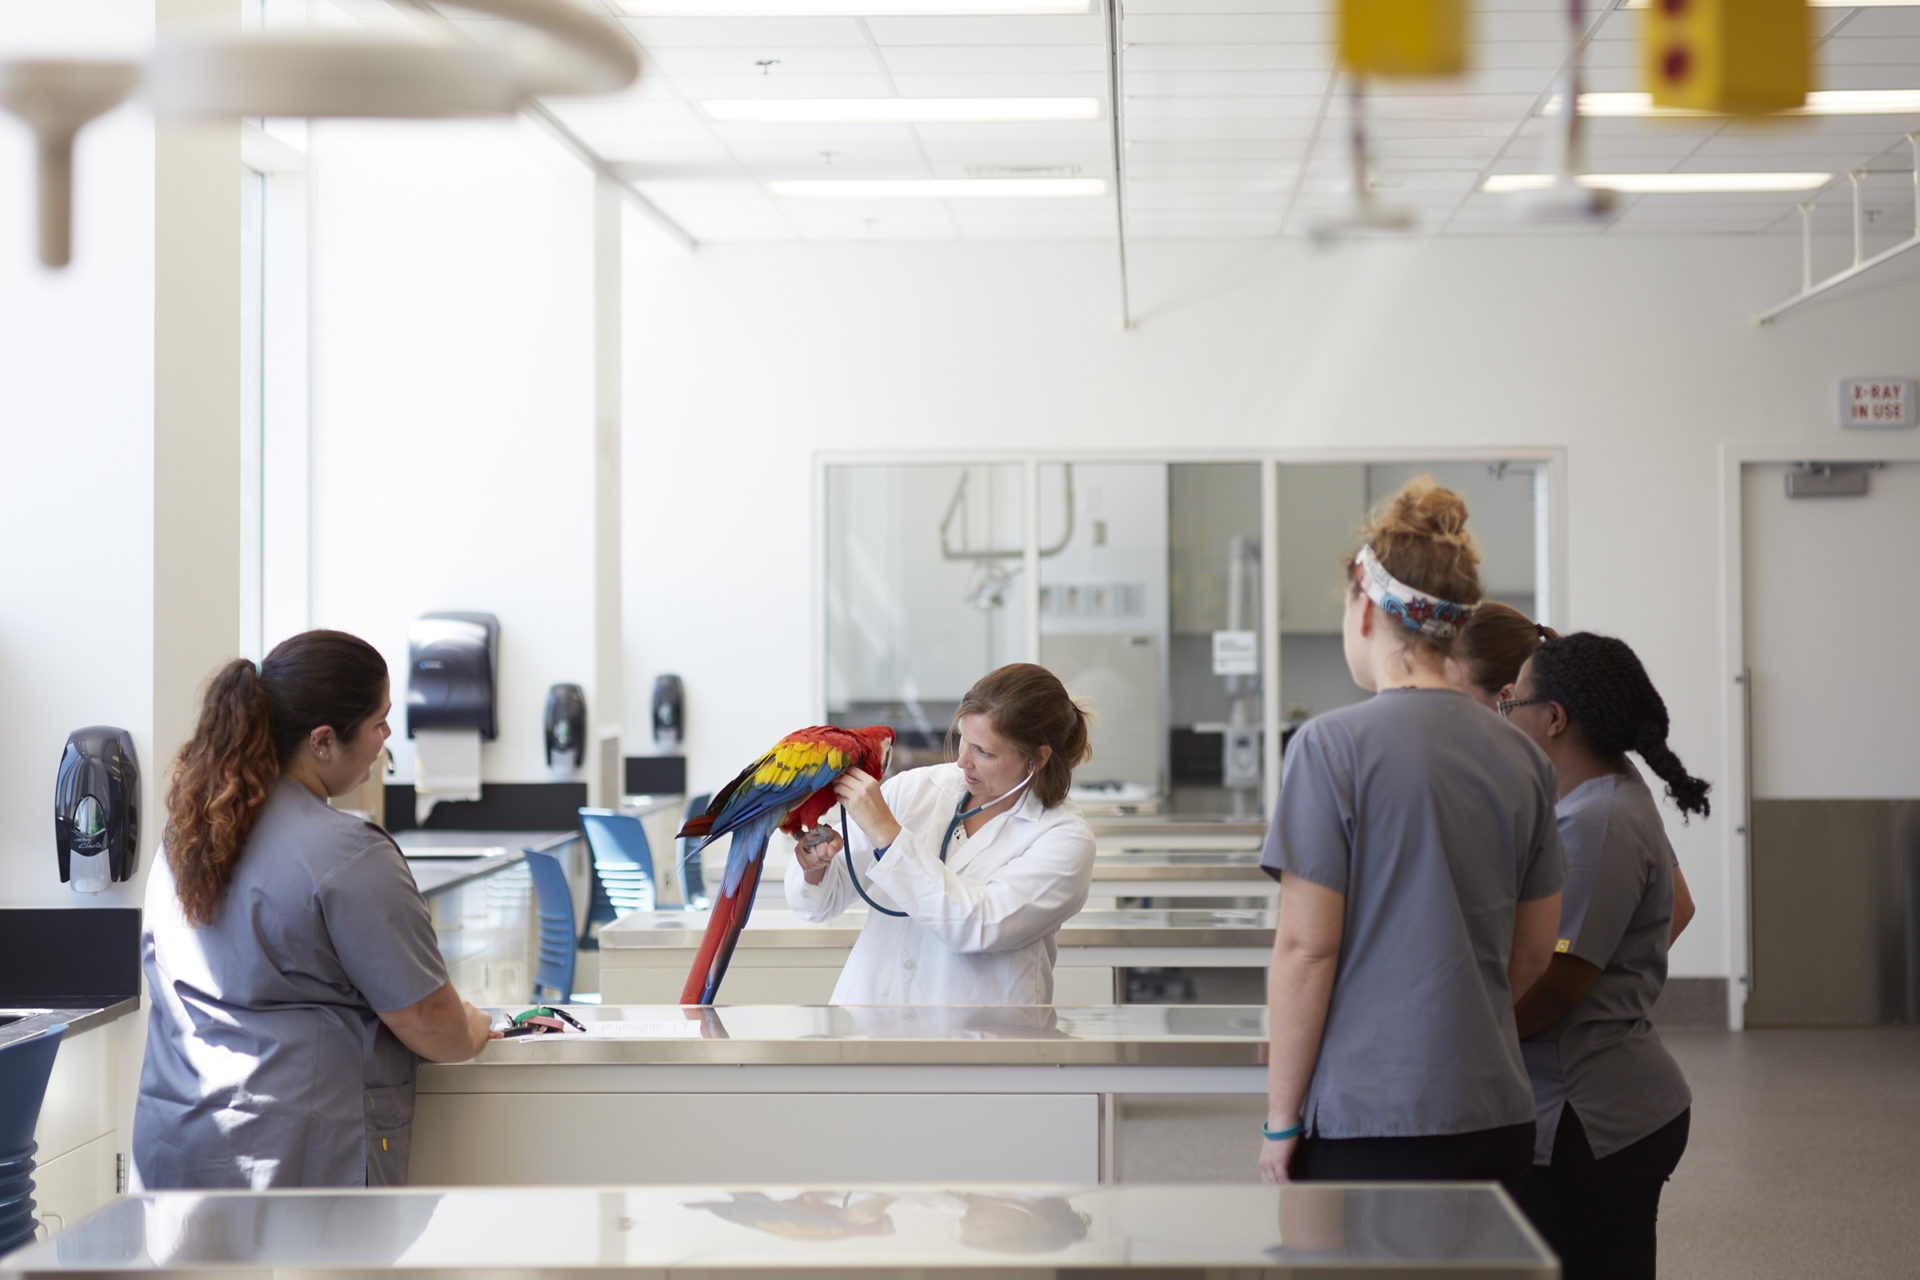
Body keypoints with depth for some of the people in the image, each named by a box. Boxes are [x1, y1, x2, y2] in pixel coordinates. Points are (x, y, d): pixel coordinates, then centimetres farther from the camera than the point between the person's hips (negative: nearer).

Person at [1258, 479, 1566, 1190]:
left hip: (1369, 1127, -5)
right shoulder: (1522, 758, 7)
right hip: (1497, 1117, 6)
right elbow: (1532, 955, 13)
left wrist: (1281, 1118, -4)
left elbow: (1305, 948, -11)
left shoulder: (1331, 746, -9)